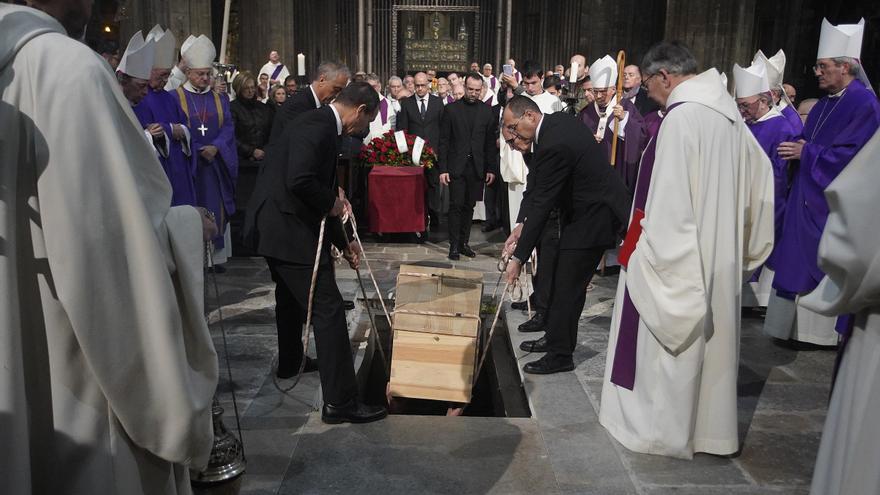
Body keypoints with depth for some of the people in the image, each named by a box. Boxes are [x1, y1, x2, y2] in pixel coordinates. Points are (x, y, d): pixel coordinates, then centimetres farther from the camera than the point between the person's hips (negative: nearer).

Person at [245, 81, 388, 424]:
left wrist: (342, 242, 24)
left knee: (292, 298, 29)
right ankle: (340, 401, -4)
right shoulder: (317, 126, -17)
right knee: (328, 309, -8)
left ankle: (290, 362, 52)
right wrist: (331, 202, -12)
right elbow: (299, 181, -31)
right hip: (288, 228, -11)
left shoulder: (321, 125, 15)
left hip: (277, 225, 11)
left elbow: (319, 188, 20)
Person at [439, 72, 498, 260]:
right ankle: (454, 245, 3)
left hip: (477, 167, 2)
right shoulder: (451, 109, 2)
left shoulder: (486, 110, 8)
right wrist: (443, 169, -6)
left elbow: (490, 142, 9)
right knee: (456, 206, -4)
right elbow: (444, 141, 0)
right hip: (456, 166, -2)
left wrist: (491, 168, 5)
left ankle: (464, 243, 17)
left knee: (469, 206, 7)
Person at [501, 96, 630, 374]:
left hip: (594, 215, -11)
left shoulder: (553, 146, -28)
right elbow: (539, 189, 6)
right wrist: (524, 224, -1)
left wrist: (519, 257, -22)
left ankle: (560, 355, 7)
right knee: (562, 279, 18)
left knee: (568, 285, -4)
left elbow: (542, 205, -27)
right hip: (588, 207, 11)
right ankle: (556, 338, 32)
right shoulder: (557, 121, 2)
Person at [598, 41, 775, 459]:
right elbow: (759, 175, 14)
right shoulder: (728, 114, 7)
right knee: (711, 338, 17)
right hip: (720, 256, 8)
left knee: (674, 342, 5)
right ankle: (710, 426, 31)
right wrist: (742, 243, 18)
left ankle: (664, 429, 18)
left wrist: (648, 251, -14)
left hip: (680, 258, -8)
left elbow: (669, 198, -22)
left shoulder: (682, 116, -18)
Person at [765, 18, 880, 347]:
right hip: (808, 199, 9)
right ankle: (802, 326, 21)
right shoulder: (824, 104, 14)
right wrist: (796, 149, -3)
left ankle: (828, 332, 12)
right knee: (802, 264, 11)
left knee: (828, 268, -1)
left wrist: (806, 153, -15)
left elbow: (852, 153, -21)